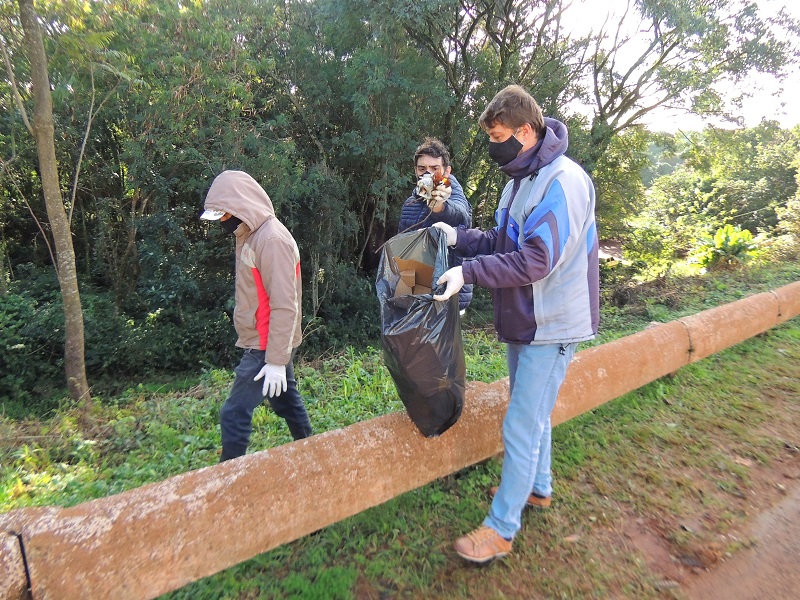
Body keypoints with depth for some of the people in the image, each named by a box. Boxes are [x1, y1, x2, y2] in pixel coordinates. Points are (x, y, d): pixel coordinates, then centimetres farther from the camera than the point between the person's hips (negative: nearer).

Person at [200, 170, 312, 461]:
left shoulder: (272, 239, -21)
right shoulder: (250, 235, 9)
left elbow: (285, 305, -24)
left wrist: (276, 360, -22)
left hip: (266, 347, -9)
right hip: (267, 344, 9)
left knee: (234, 414, -3)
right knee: (288, 402, 20)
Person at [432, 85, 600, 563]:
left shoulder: (563, 181, -20)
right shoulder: (520, 180, 9)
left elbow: (535, 260, -28)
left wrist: (468, 272, -31)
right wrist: (459, 236, -2)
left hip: (550, 326, -9)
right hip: (523, 321, 9)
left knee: (522, 425, -2)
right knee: (533, 414, 22)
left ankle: (501, 528, 13)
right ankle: (538, 488, 42)